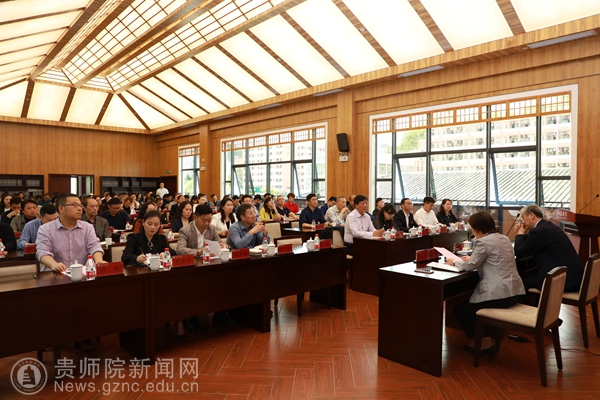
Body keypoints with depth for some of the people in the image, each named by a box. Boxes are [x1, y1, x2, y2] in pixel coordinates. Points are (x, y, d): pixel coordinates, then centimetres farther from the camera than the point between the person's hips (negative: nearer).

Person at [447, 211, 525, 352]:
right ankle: (484, 336, 28)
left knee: (461, 309, 7)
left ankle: (482, 340, 16)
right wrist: (472, 258, 21)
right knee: (469, 302, 27)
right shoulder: (503, 238, 12)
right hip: (513, 291, 10)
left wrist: (455, 261, 7)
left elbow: (470, 266, -10)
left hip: (500, 294, -10)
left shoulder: (483, 242, -15)